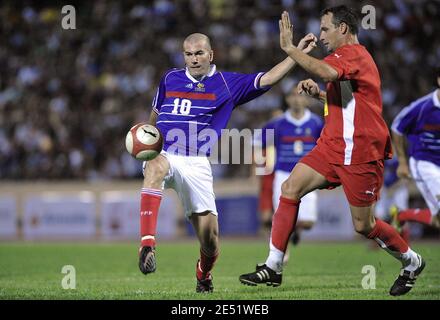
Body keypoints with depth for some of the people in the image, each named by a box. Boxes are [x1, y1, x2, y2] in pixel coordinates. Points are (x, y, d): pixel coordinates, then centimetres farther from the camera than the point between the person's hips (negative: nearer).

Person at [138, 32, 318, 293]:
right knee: (156, 168, -40)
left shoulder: (228, 84, 7)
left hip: (197, 164, 0)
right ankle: (147, 245, -49)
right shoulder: (170, 78, 14)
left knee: (210, 240, -3)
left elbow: (267, 79, -1)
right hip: (162, 154, 0)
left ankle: (204, 276, 33)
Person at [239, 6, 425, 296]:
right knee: (290, 189, -6)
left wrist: (289, 47, -28)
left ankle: (412, 262, 25)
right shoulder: (350, 56, 19)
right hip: (333, 147, 10)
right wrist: (318, 93, 14)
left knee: (364, 226, -1)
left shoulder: (352, 52, -13)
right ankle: (273, 267, -5)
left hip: (359, 153, -10)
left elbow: (327, 72, -37)